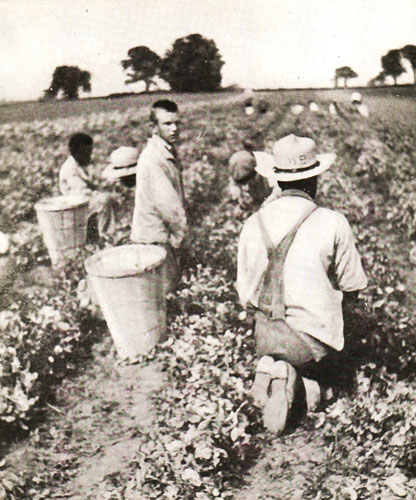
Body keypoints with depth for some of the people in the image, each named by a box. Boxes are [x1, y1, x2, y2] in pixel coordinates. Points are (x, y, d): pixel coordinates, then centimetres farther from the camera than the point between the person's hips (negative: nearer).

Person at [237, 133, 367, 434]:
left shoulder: (254, 224, -4)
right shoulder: (333, 224, -14)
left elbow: (246, 296, 4)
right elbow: (353, 288, -3)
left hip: (267, 338, 1)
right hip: (317, 339, -1)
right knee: (321, 380, 30)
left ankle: (276, 375, -8)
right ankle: (303, 388, -7)